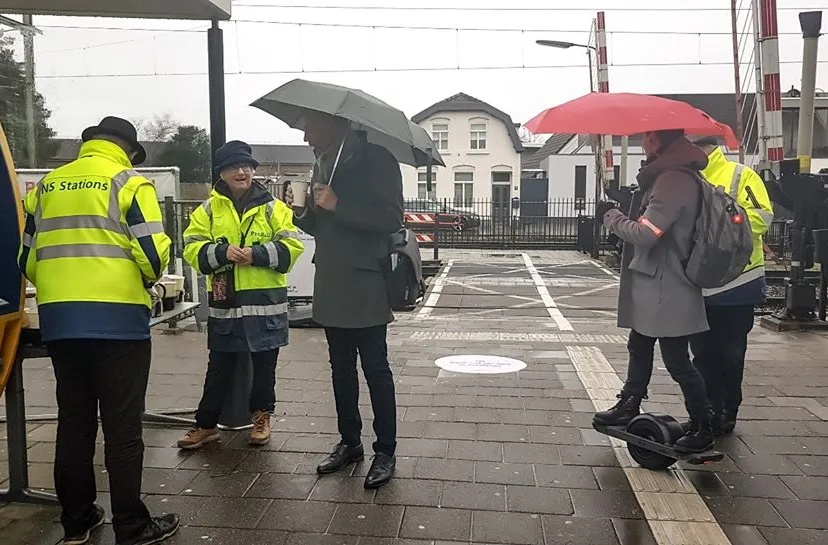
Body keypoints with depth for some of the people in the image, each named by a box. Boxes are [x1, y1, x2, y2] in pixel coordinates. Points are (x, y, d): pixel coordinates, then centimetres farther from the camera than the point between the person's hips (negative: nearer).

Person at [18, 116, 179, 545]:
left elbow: (27, 257, 14)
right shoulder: (129, 182, -3)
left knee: (73, 422, 15)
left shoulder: (46, 186, 14)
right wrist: (146, 278, 9)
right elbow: (154, 253, -11)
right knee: (122, 427, 2)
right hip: (117, 319, -5)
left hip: (58, 321, 6)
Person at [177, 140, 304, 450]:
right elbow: (193, 249, 0)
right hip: (224, 302, 1)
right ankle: (206, 424, 24)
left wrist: (256, 254, -17)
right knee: (219, 366, 11)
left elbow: (291, 247, -6)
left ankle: (262, 416, 30)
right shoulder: (209, 209, 6)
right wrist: (222, 252, -17)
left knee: (264, 365, 11)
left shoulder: (272, 207, 1)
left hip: (265, 302, -1)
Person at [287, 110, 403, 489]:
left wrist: (338, 206, -22)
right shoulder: (323, 164, 16)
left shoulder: (376, 160, -9)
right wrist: (301, 214, 0)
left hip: (366, 287, -8)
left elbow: (392, 219, -19)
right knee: (341, 367, 15)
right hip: (331, 287, 8)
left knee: (375, 369, 0)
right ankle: (350, 442, 28)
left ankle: (385, 452, 12)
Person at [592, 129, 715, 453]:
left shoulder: (673, 180, -22)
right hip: (655, 287, 10)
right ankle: (629, 407, 34)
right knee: (639, 347, 20)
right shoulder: (673, 174, 11)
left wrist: (610, 215, -12)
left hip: (667, 291, -10)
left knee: (676, 361, 1)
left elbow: (645, 233, -25)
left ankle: (702, 430, 16)